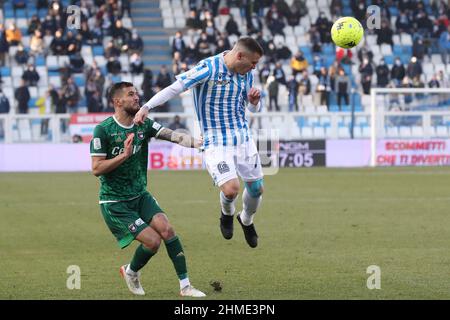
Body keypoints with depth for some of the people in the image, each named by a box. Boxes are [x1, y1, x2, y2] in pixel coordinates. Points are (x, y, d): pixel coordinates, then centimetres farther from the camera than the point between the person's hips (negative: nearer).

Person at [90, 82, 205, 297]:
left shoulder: (144, 125, 0)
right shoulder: (103, 130, -14)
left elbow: (173, 136, -13)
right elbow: (96, 169, -17)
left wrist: (200, 143, -28)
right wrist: (124, 155, -26)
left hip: (140, 196, 5)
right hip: (114, 203, -5)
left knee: (166, 230, -14)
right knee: (153, 240, -14)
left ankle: (185, 286, -8)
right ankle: (130, 272, 17)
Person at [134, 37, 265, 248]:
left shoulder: (246, 74, 3)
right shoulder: (209, 68, -19)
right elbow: (174, 88, -19)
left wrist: (254, 102, -8)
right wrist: (146, 107, -28)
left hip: (243, 138, 6)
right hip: (216, 142, -6)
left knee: (256, 188, 10)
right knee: (231, 189, -20)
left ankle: (246, 220, 43)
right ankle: (227, 213, 17)